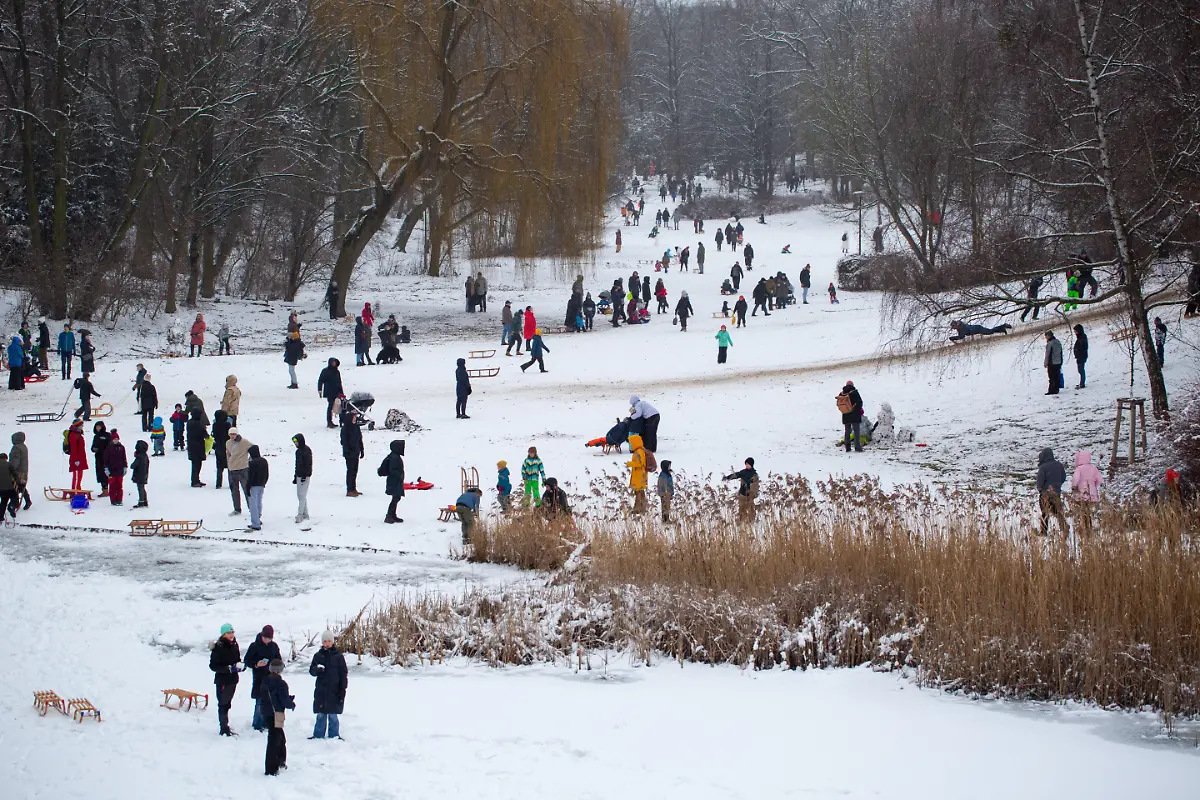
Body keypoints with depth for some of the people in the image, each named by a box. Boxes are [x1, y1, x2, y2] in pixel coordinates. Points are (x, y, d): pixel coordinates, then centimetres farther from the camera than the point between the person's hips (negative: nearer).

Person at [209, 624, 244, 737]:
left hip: (233, 679, 7)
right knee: (223, 704, -3)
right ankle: (224, 729, 2)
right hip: (222, 680, -7)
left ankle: (225, 726, 26)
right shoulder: (218, 648, -16)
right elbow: (213, 666, -17)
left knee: (227, 704, 16)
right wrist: (229, 668, -23)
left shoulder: (234, 645, 6)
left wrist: (240, 666, -3)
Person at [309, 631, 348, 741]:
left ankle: (334, 735, 11)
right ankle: (318, 735, 14)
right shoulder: (318, 656, 7)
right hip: (321, 690, 2)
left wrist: (342, 690, -3)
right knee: (320, 715, 6)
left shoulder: (338, 656, 0)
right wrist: (317, 669, -18)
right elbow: (311, 671, 6)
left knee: (333, 715, 1)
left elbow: (344, 674, 2)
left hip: (334, 691, -2)